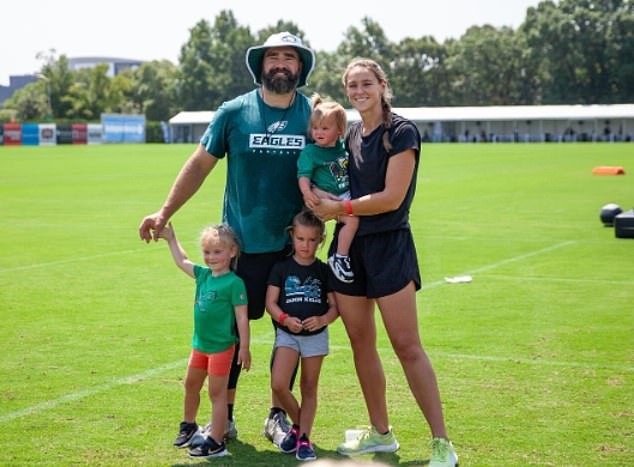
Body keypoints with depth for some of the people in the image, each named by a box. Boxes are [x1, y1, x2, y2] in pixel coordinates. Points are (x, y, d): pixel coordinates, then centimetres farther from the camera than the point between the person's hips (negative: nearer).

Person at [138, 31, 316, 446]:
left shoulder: (314, 115, 0)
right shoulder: (234, 112, -2)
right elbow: (200, 164, 2)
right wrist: (164, 213, -2)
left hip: (294, 245, 1)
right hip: (241, 243, -1)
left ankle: (278, 416, 22)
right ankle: (224, 416, 19)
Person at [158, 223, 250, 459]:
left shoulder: (234, 283, -17)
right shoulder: (203, 275, 4)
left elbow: (242, 318, -16)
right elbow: (182, 261, 20)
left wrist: (244, 348, -17)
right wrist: (171, 238, 21)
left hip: (221, 347, -8)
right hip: (200, 344, 8)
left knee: (217, 393, 0)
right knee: (191, 385, 23)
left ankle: (216, 442, 8)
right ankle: (188, 425, 45)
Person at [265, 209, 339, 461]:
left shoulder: (324, 271, -1)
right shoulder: (281, 268, -2)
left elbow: (334, 306, -2)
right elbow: (270, 302, -3)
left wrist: (323, 320, -23)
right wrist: (285, 319, -22)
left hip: (316, 335, 0)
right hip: (287, 334, 0)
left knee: (309, 388, 7)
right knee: (278, 384, -13)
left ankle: (304, 438, 16)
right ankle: (297, 424, 12)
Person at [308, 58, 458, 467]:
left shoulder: (401, 132, -9)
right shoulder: (349, 135, 12)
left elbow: (392, 198, -16)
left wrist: (339, 208, -12)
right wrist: (325, 205, -1)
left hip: (389, 245, -7)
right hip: (349, 245, 7)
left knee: (407, 346, -9)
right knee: (361, 342, 10)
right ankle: (381, 433, 23)